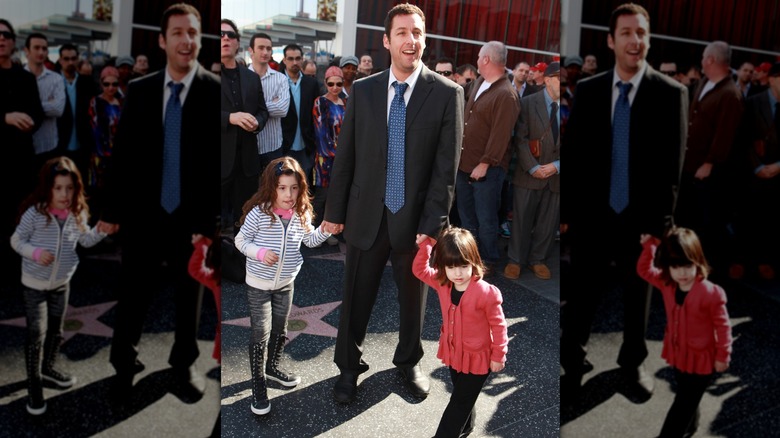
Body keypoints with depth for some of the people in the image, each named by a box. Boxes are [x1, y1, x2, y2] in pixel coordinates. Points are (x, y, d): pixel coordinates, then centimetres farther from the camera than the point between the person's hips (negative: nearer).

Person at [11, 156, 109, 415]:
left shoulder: (78, 213, -9)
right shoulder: (35, 213, -21)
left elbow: (86, 241, 6)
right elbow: (16, 240, -10)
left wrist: (101, 230, -11)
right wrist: (35, 252, -27)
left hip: (62, 283, 4)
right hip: (34, 284, -4)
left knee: (56, 331, 19)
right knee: (36, 335, -3)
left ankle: (48, 368, 42)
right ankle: (34, 384, 13)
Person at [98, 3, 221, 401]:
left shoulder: (217, 91, -7)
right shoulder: (138, 90, 2)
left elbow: (222, 158, -9)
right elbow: (121, 154, 5)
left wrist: (213, 214, -13)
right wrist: (111, 209, 3)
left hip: (194, 215, -1)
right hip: (144, 214, 2)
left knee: (188, 296, 16)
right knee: (133, 295, 10)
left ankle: (184, 363, 37)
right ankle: (124, 364, 31)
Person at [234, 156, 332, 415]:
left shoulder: (301, 214, -7)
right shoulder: (259, 213, -21)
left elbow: (310, 240, 7)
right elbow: (241, 241, -12)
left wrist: (325, 229, -11)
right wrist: (260, 252, -28)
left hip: (286, 284, 5)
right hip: (258, 285, -5)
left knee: (280, 330, 19)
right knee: (260, 334, 0)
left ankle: (272, 367, 43)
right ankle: (258, 384, 15)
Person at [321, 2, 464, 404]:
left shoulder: (447, 93, -6)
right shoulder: (362, 90, 1)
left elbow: (446, 167, -9)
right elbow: (345, 156, 4)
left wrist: (432, 225, -12)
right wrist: (335, 211, 4)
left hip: (416, 219, -1)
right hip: (366, 216, 1)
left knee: (413, 299, 17)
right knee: (356, 298, 12)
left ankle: (409, 362, 41)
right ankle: (348, 367, 34)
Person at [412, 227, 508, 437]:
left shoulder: (486, 293, -28)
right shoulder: (442, 283, -12)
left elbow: (498, 325, -17)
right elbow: (420, 270, 4)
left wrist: (498, 356, -9)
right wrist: (425, 245, -11)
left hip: (478, 359, -6)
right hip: (453, 354, 6)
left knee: (459, 403, 7)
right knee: (462, 397, 27)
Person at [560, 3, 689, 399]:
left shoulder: (671, 93, -4)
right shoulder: (587, 90, 1)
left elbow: (672, 163, -6)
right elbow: (570, 154, 1)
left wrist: (660, 220, -9)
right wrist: (565, 210, -4)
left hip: (641, 216, 0)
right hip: (592, 214, 1)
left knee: (637, 296, 17)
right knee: (581, 292, 9)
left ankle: (633, 363, 37)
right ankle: (573, 362, 28)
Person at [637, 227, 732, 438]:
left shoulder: (711, 293, -27)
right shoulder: (666, 284, -10)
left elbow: (723, 326, -16)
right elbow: (644, 270, 7)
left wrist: (722, 357, -8)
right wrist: (649, 245, -5)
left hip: (702, 360, -6)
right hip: (677, 355, 6)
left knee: (682, 406, 4)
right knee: (687, 400, 28)